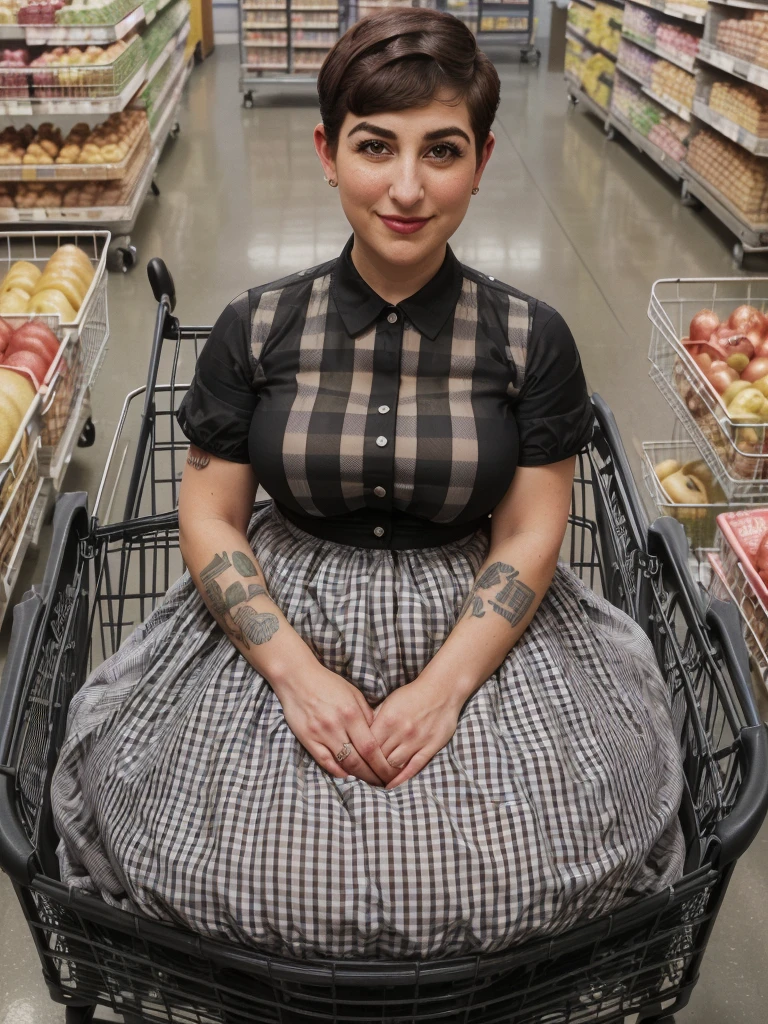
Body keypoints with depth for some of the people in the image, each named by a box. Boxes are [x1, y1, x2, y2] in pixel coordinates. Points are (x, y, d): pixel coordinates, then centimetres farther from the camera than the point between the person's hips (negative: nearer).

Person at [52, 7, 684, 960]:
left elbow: (528, 539, -4)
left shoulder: (531, 338, -6)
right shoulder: (257, 328, -5)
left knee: (535, 867, -13)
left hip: (476, 629, 0)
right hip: (282, 620, 1)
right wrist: (297, 672, -13)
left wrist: (443, 687, -15)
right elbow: (211, 521, -2)